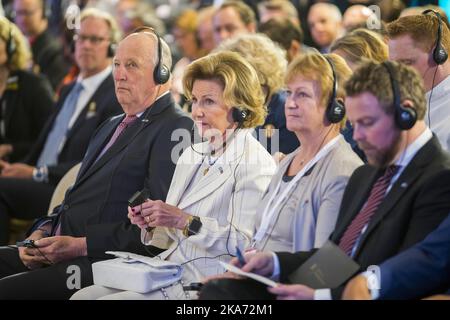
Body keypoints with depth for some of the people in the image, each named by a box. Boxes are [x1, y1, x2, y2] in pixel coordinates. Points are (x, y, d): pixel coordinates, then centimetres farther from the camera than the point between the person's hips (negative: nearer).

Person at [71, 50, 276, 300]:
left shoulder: (254, 163, -8)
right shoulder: (191, 155, 17)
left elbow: (247, 242, -19)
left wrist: (185, 221, -20)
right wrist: (151, 223, 1)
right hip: (168, 274, 8)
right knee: (82, 296, -7)